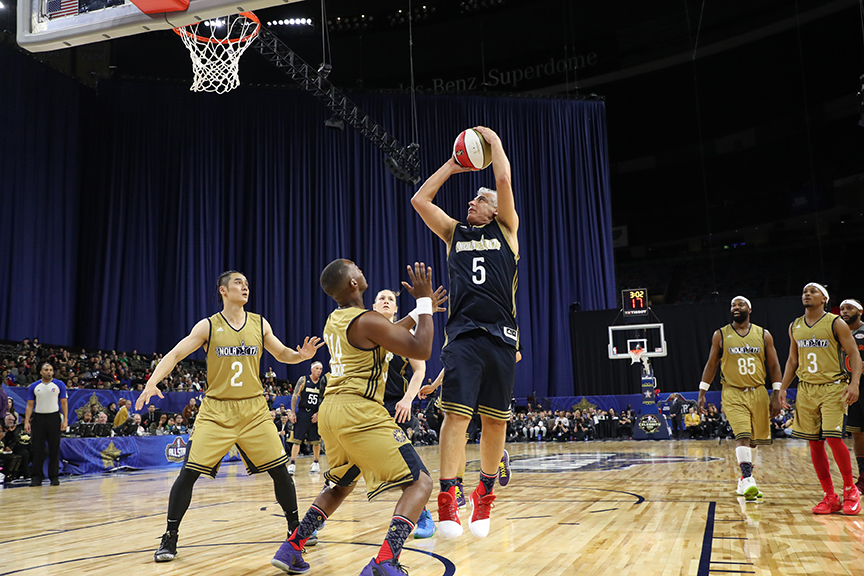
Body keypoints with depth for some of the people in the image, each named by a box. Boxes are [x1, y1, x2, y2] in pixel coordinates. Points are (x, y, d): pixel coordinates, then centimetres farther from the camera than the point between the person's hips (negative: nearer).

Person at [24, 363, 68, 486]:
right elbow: (30, 405, 6)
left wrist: (65, 420, -8)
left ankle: (54, 476, 9)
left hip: (54, 417, -1)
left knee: (54, 448, 2)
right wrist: (26, 421, -4)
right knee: (37, 448, 1)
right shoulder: (34, 386, 6)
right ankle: (36, 477, 7)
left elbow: (64, 403, 1)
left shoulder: (59, 385, 2)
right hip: (38, 417, 1)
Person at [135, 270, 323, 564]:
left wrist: (302, 355, -7)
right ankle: (170, 538, 9)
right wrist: (152, 383, -22)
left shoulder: (259, 324, 4)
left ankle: (295, 528, 20)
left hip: (254, 410, 2)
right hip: (216, 410, -2)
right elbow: (174, 355, -6)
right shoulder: (208, 326, -3)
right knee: (189, 472, -8)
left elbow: (282, 354, 15)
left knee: (279, 470, 1)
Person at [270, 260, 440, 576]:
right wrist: (425, 302, -4)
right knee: (420, 482, -6)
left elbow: (384, 334, 29)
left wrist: (419, 312, 28)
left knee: (340, 484, 30)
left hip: (331, 409, 9)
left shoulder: (334, 320, 15)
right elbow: (421, 350, -12)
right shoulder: (367, 321, -12)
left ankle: (291, 549, 28)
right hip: (360, 412, -9)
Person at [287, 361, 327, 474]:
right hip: (302, 413, -2)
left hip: (315, 414, 2)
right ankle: (292, 464, 1)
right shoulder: (303, 380, -1)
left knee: (316, 441, 6)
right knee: (297, 439, -3)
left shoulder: (322, 383, 5)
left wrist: (318, 414, -5)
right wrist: (293, 413, -8)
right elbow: (295, 396, -2)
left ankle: (316, 463, 21)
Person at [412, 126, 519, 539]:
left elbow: (504, 181, 0)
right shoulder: (454, 233, 19)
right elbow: (419, 200, 11)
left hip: (500, 336, -1)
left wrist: (495, 141, 14)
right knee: (456, 413, -9)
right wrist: (452, 165, 18)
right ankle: (447, 498, -7)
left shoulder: (505, 230, 12)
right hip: (462, 334, 1)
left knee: (495, 420, 4)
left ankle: (485, 493, 20)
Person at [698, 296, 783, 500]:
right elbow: (711, 365, 7)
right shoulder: (720, 335, 3)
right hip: (733, 393, -3)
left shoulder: (763, 335, 6)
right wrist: (702, 393, 2)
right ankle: (747, 480, -21)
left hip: (758, 393, 3)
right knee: (742, 435, -17)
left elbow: (774, 366, 8)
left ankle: (746, 477, 26)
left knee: (754, 439, 9)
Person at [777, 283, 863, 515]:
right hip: (806, 389, 5)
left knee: (833, 438, -15)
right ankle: (830, 497, 12)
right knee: (814, 443, 3)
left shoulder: (836, 323, -3)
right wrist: (782, 388, 10)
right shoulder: (795, 327, 11)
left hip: (833, 388, -5)